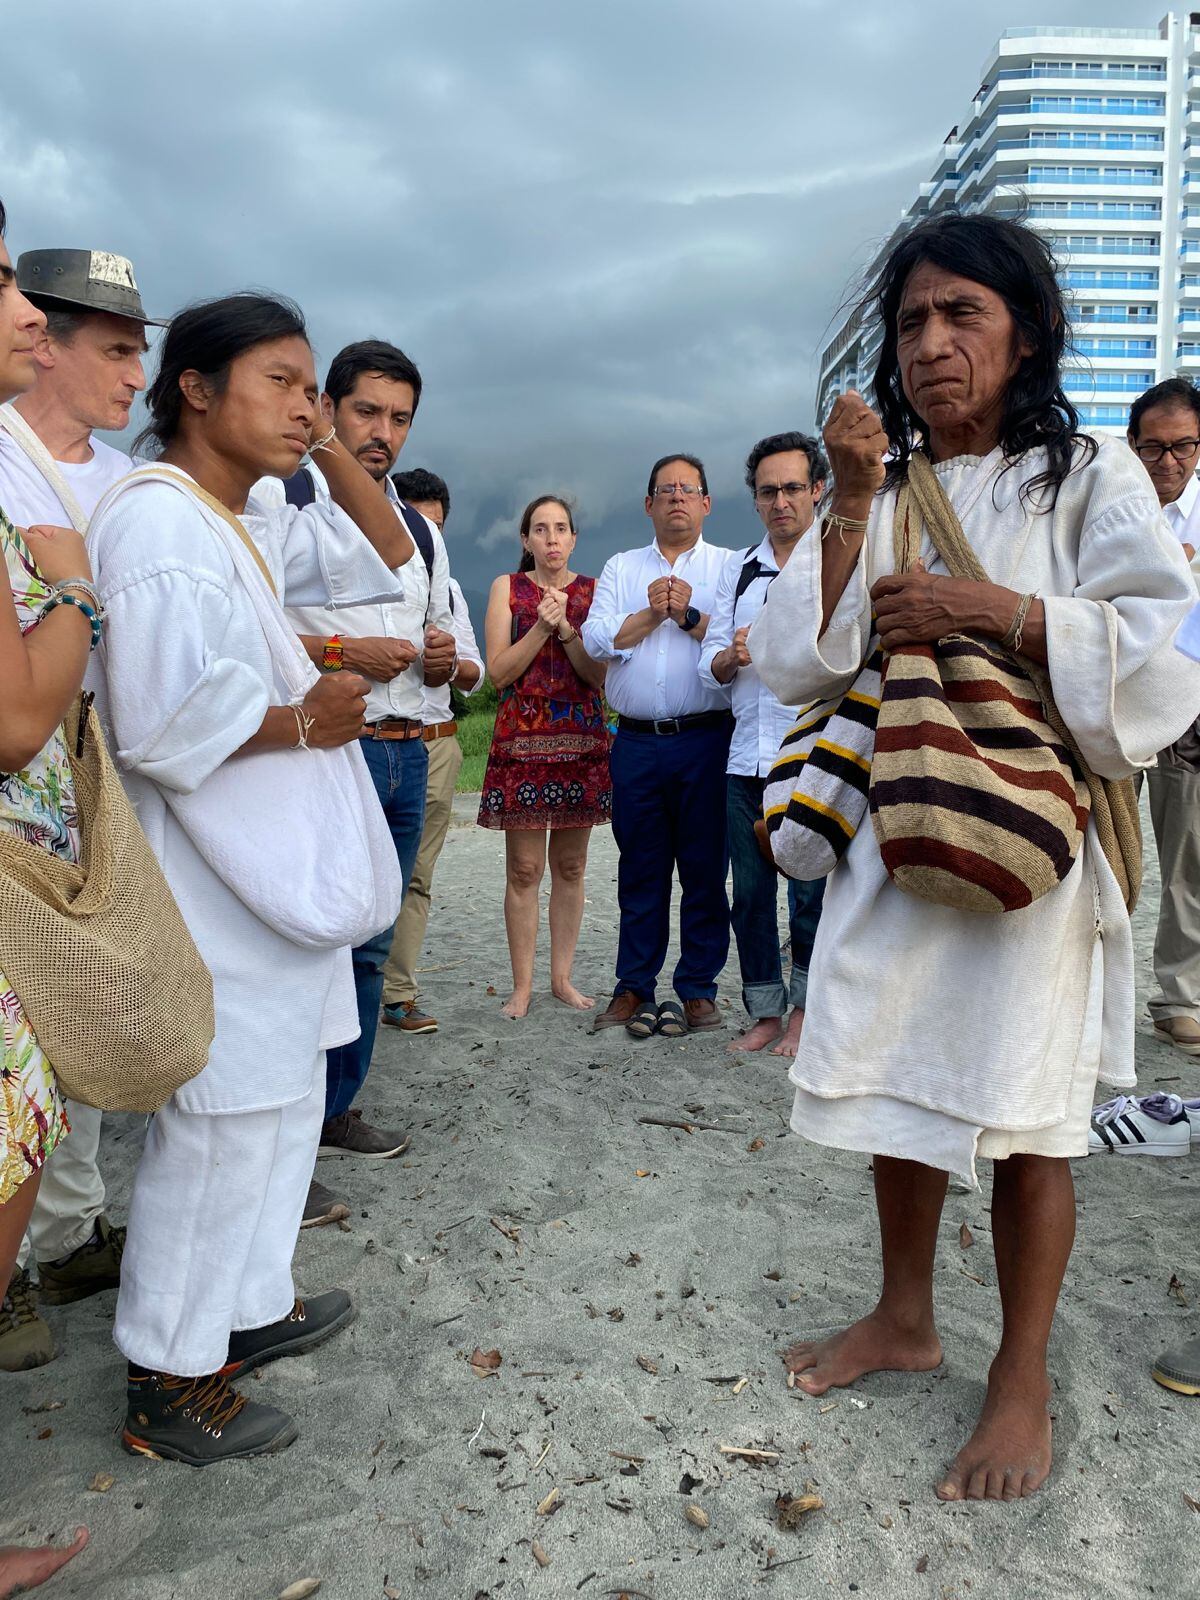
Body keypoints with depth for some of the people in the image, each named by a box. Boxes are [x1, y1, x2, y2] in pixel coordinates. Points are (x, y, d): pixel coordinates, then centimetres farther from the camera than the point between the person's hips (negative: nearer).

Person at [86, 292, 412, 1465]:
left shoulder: (248, 528, 14)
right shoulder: (156, 522, -17)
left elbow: (386, 556, 22)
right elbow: (164, 723, -26)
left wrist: (327, 447, 10)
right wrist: (307, 718, -13)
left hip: (281, 864, 10)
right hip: (220, 881, -10)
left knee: (283, 1098, 18)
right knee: (224, 1117, -1)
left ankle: (247, 1305, 35)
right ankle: (168, 1386, 16)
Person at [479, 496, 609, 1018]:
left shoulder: (594, 591, 9)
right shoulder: (507, 587, 6)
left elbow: (600, 675, 0)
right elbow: (498, 671, -2)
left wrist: (566, 628, -13)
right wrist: (542, 627, -12)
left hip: (582, 740, 2)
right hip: (522, 738, -2)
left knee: (570, 866, 6)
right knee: (524, 868, -3)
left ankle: (562, 976, 16)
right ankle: (522, 985, 5)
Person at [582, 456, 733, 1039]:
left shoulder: (729, 566, 8)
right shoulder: (620, 568, 16)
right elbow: (596, 640, 2)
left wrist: (689, 614, -11)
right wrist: (652, 614, -7)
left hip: (705, 740, -2)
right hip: (637, 742, 2)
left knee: (705, 869, 1)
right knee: (640, 869, 7)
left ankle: (698, 988, 12)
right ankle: (634, 986, 16)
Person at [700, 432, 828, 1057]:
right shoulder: (738, 568, 16)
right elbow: (710, 663, 13)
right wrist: (731, 657, -8)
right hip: (745, 757, 5)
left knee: (810, 892, -1)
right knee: (750, 892, 8)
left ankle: (803, 1010, 16)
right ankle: (765, 1013, 19)